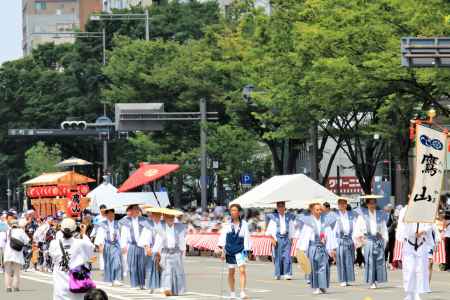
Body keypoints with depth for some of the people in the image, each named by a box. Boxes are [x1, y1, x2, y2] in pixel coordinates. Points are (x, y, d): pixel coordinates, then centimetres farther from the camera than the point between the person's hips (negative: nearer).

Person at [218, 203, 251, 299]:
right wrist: (222, 250, -5)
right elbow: (223, 237, 3)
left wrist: (246, 250, -2)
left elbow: (246, 238, 2)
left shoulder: (244, 224, -1)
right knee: (231, 272, 11)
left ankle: (243, 292, -20)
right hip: (230, 251, 2)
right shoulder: (227, 225, 3)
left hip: (240, 250, -2)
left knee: (242, 270, -17)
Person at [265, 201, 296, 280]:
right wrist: (272, 239, -8)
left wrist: (291, 239, 13)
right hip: (277, 238, -1)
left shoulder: (289, 216, 9)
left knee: (287, 256, -10)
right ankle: (278, 275, 7)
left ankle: (287, 274, -13)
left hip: (286, 238, 1)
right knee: (278, 257, 0)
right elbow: (270, 229, 1)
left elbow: (292, 229, 16)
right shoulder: (274, 217, 3)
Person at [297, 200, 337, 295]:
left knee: (323, 267, -4)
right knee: (314, 268, 1)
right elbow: (304, 236, -3)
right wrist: (302, 250, -8)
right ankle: (315, 288, 8)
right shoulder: (308, 221, -1)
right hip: (313, 247, -2)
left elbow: (330, 235, 8)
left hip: (323, 247, 2)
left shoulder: (325, 221, 7)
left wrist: (333, 249, 6)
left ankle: (322, 287, 2)